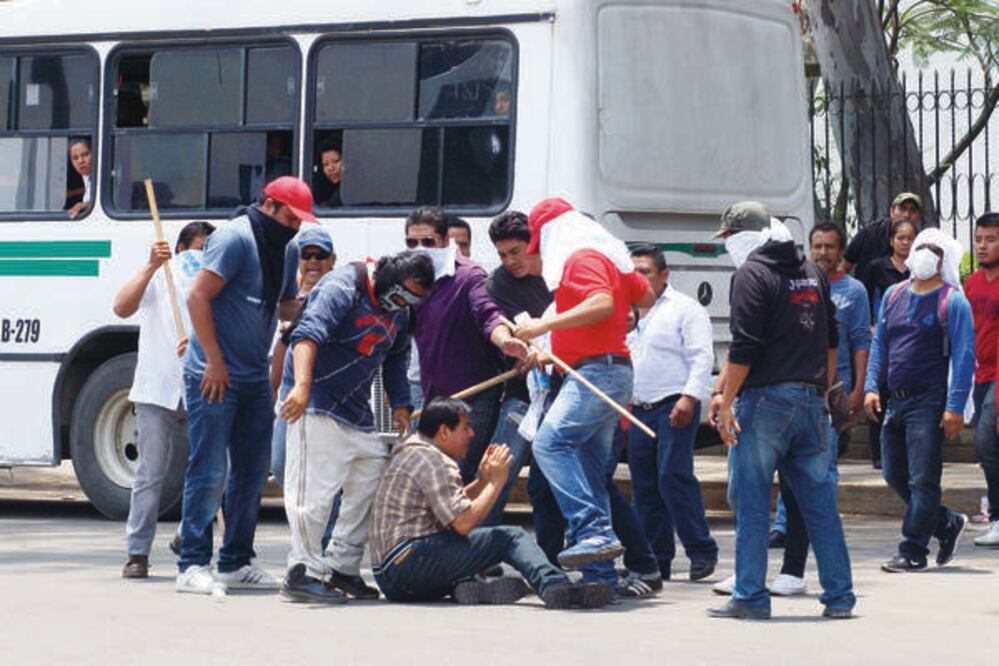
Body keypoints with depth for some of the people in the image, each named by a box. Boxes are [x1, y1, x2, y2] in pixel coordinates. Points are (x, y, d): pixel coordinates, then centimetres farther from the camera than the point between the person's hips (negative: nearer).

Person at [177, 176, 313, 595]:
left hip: (254, 377, 9)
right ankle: (192, 566, -5)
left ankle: (236, 563, 20)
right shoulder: (235, 238, -13)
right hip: (214, 375, -9)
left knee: (253, 471, 11)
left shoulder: (288, 249, 13)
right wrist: (215, 362, -18)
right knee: (209, 473, -8)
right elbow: (198, 298, -17)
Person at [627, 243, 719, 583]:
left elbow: (702, 356, -9)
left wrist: (689, 397, -19)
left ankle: (702, 551, -10)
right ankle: (657, 559, 9)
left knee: (673, 476, -16)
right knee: (644, 484, 4)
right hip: (640, 409, 7)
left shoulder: (684, 308, -1)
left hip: (674, 406, -7)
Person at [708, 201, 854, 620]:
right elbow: (831, 340, 21)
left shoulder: (752, 274, -7)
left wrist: (725, 402, -11)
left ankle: (751, 598, -3)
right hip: (811, 402, 7)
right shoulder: (811, 271, 16)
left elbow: (743, 348, -14)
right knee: (820, 501, 9)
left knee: (750, 501, -1)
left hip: (766, 399, -7)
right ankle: (839, 596, 9)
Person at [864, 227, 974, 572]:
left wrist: (955, 407, -16)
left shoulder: (952, 302, -4)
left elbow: (964, 357, -9)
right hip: (895, 401, 7)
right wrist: (871, 386, 6)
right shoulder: (894, 295, 14)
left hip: (928, 402, -7)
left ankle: (913, 552, -1)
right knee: (894, 475, 10)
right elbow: (879, 344, 19)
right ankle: (948, 524, 27)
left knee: (922, 480, -5)